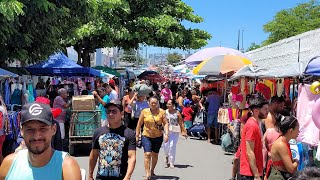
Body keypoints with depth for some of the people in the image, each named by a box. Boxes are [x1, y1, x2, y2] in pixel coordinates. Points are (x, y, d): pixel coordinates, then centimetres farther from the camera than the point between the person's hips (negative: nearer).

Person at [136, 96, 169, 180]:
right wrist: (137, 135, 2)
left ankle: (152, 170, 34)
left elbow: (165, 123, -6)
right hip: (146, 136, -1)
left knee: (155, 154, 14)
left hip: (158, 137, 2)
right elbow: (139, 124, 3)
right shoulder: (144, 111, -2)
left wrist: (166, 134, -19)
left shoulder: (161, 112, -3)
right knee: (147, 154, -13)